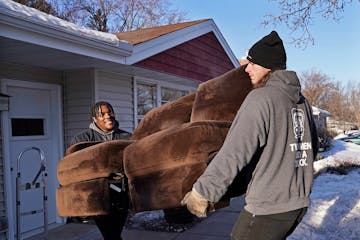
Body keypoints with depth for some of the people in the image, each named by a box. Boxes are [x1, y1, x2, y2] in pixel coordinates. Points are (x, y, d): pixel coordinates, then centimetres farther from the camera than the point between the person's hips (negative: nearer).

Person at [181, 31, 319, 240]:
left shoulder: (262, 98, -16)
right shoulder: (302, 101, 9)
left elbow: (234, 154, -23)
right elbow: (313, 146, 20)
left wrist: (202, 192, -17)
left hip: (269, 207, -8)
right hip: (299, 202, 8)